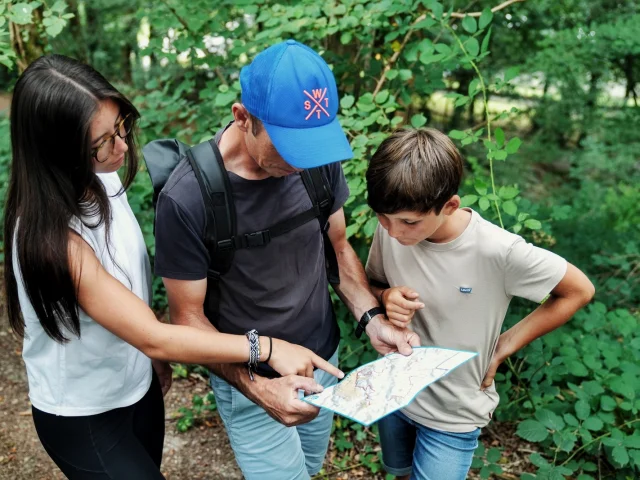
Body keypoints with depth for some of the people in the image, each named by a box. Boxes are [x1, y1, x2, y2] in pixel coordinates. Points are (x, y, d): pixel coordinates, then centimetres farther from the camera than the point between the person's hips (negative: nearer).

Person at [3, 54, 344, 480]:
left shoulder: (103, 180, -10)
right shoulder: (50, 236, -32)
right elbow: (152, 338, -32)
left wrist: (156, 352, 11)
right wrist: (265, 348, -33)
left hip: (139, 386, 7)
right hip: (82, 417, -6)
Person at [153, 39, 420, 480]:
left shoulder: (319, 157, -15)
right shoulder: (186, 199, -27)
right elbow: (188, 316, -16)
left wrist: (372, 318, -14)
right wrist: (255, 387, -28)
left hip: (325, 360, 5)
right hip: (250, 379, -4)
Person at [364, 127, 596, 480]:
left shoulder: (498, 252, -31)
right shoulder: (390, 229, -19)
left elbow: (579, 291, -14)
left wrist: (504, 347, -15)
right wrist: (386, 296, -23)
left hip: (453, 414, -4)